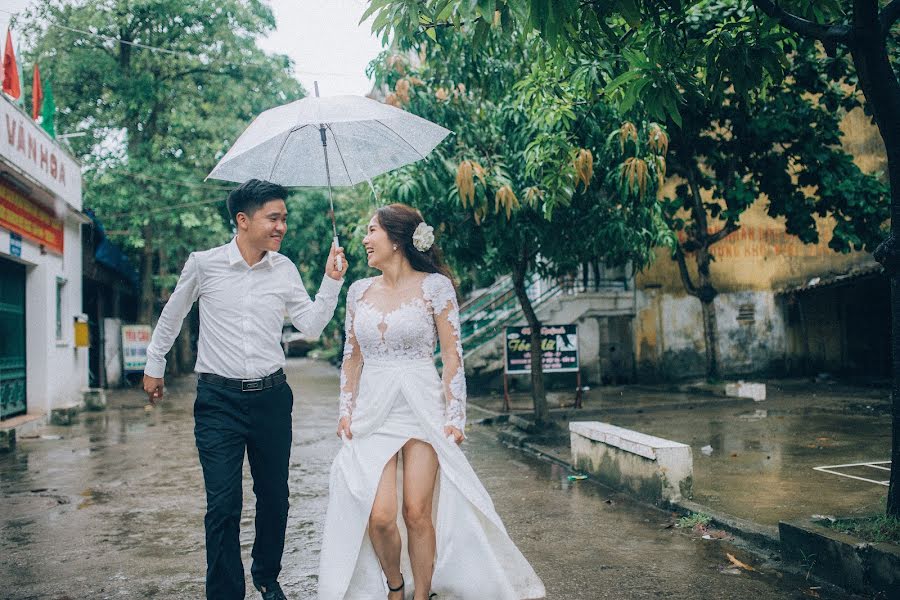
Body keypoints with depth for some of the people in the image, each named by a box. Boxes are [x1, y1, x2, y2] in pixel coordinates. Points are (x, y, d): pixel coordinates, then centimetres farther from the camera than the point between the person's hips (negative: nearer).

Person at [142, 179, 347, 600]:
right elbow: (171, 316, 11)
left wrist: (332, 281, -7)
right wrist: (153, 367, 20)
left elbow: (311, 327, 3)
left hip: (271, 396, 3)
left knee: (274, 497, 13)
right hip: (219, 399, -3)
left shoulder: (285, 269, 3)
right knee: (223, 505, -3)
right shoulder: (204, 264, -4)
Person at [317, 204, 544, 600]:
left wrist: (454, 417, -8)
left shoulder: (435, 286, -4)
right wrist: (346, 411, 7)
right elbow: (352, 358, 14)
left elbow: (452, 356, -4)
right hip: (373, 412, 3)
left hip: (423, 410, -3)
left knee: (417, 512, -4)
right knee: (380, 516, -6)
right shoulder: (359, 291, 9)